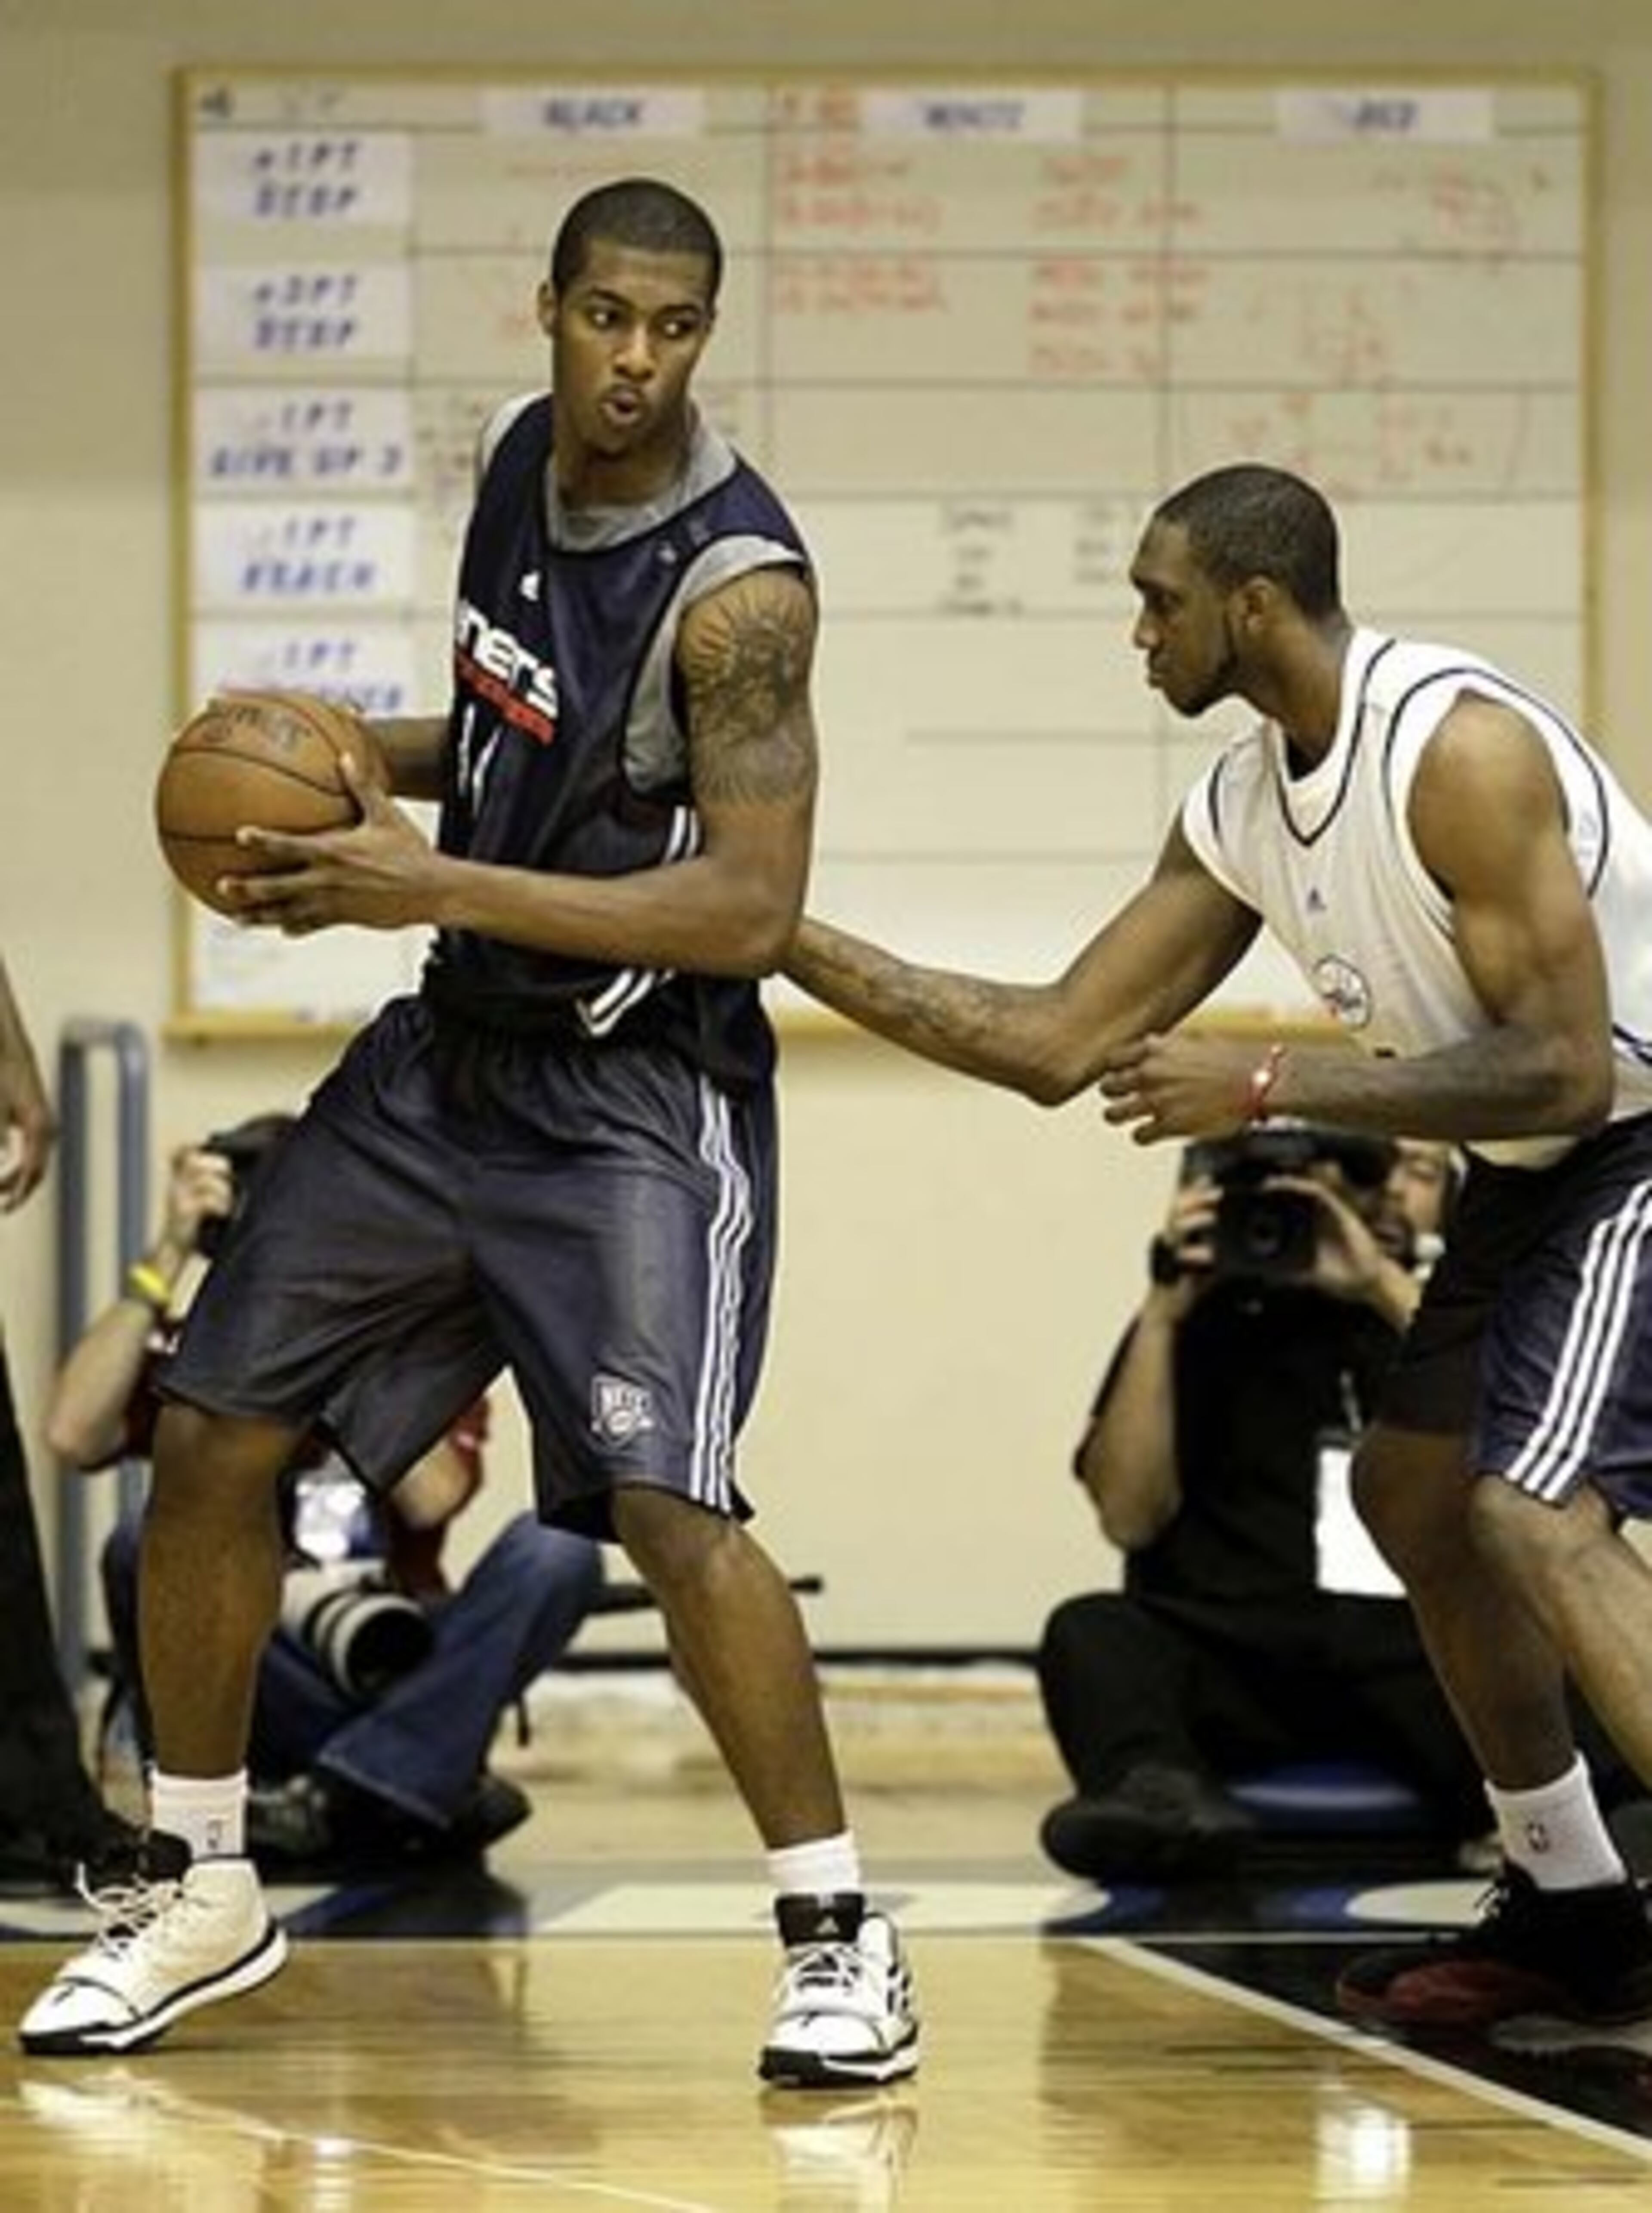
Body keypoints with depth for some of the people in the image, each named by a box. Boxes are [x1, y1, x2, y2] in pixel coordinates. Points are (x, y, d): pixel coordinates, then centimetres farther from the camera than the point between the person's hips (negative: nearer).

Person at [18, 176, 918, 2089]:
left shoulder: (738, 583, -22)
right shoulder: (516, 462, 1)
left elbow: (749, 909, -26)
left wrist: (437, 887, -29)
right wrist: (360, 757, -1)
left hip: (639, 1097, -8)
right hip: (456, 1049, 8)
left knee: (666, 1503, -21)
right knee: (210, 1436, 7)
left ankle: (840, 1940, -6)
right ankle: (199, 1895, 23)